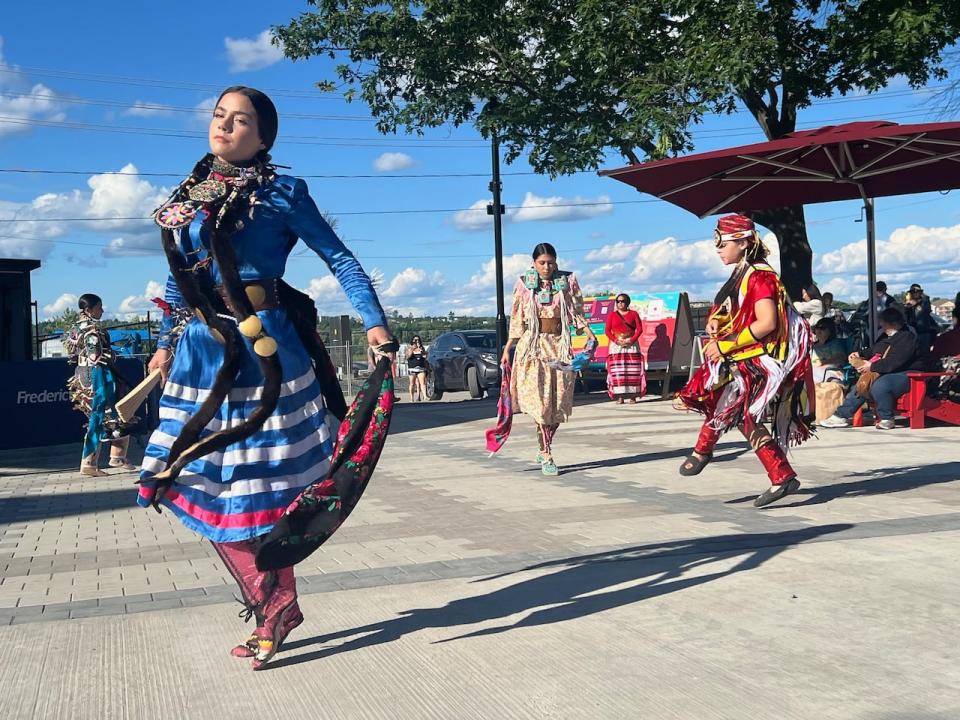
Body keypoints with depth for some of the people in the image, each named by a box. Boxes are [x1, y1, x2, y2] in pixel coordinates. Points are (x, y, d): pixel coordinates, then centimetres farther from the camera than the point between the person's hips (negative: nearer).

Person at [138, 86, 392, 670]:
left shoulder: (281, 193, -2)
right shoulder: (188, 199, 14)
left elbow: (339, 257, -2)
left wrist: (374, 321, -11)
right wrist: (168, 344, 21)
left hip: (264, 348, -6)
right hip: (202, 352, 6)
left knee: (261, 484, -1)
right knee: (204, 484, 5)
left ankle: (277, 606, 16)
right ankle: (272, 606, 17)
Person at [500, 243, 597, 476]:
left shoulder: (568, 281, 4)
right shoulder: (524, 284, 2)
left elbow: (578, 315, 8)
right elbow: (517, 321, 7)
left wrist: (591, 335, -7)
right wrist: (507, 349, 3)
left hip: (560, 345, 2)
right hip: (533, 346, -2)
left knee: (559, 403, 3)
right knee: (540, 401, -8)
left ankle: (544, 449, 20)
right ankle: (547, 456, -4)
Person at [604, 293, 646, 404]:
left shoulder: (634, 314, 10)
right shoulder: (612, 315, 10)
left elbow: (639, 329, 2)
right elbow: (607, 330, 2)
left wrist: (632, 340, -12)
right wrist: (616, 341, -13)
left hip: (631, 344, 0)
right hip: (616, 344, 0)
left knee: (633, 370, -5)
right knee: (617, 371, -7)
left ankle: (633, 395, -4)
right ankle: (620, 396, -8)